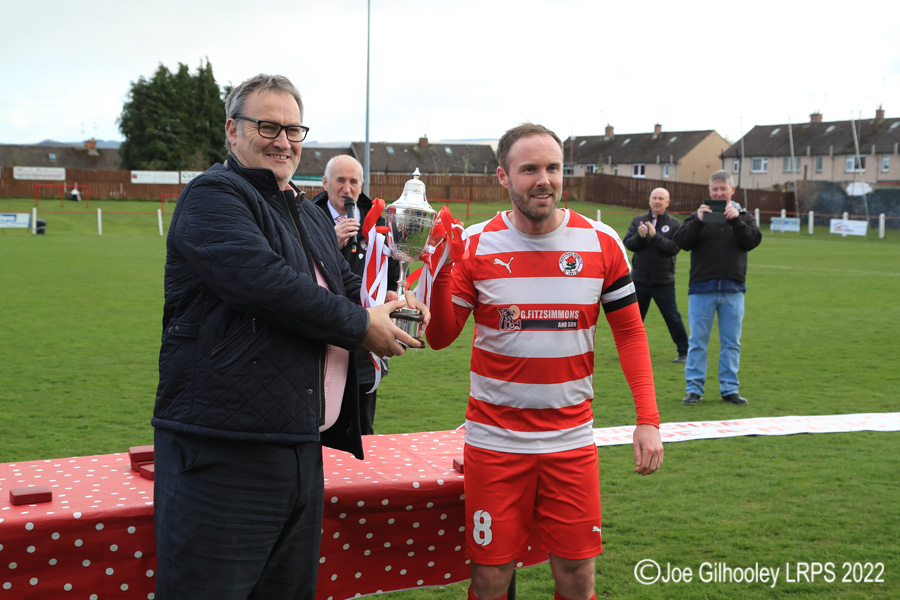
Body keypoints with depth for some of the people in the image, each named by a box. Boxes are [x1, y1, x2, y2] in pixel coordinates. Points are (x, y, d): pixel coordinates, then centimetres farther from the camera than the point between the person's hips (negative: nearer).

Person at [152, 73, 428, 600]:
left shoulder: (312, 217, 23)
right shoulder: (213, 196, -6)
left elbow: (347, 286, 29)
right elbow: (262, 280, -21)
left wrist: (388, 304, 3)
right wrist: (361, 326, -12)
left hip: (302, 447, 9)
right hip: (223, 452, -9)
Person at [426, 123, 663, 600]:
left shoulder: (601, 244, 0)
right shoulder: (475, 245, -4)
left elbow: (630, 333, 6)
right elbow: (440, 338, -4)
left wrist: (648, 419, -3)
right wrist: (440, 272, -20)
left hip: (571, 441, 1)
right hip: (494, 441, -1)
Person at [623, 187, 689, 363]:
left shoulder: (675, 224, -2)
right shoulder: (638, 221, 6)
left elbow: (674, 248, -15)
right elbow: (627, 243, -2)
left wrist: (655, 236, -25)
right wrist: (639, 236, -21)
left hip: (663, 282, -3)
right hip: (639, 279, 3)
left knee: (672, 317, -1)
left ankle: (684, 352, 8)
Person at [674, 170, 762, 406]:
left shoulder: (743, 216, 11)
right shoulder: (699, 216, 7)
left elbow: (752, 241, -6)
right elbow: (682, 242, -6)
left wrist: (736, 219, -18)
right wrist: (698, 221, -20)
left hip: (733, 290, 1)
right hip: (701, 289, -1)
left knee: (731, 342, 6)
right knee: (697, 341, 1)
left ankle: (730, 388, 14)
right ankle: (694, 388, 8)